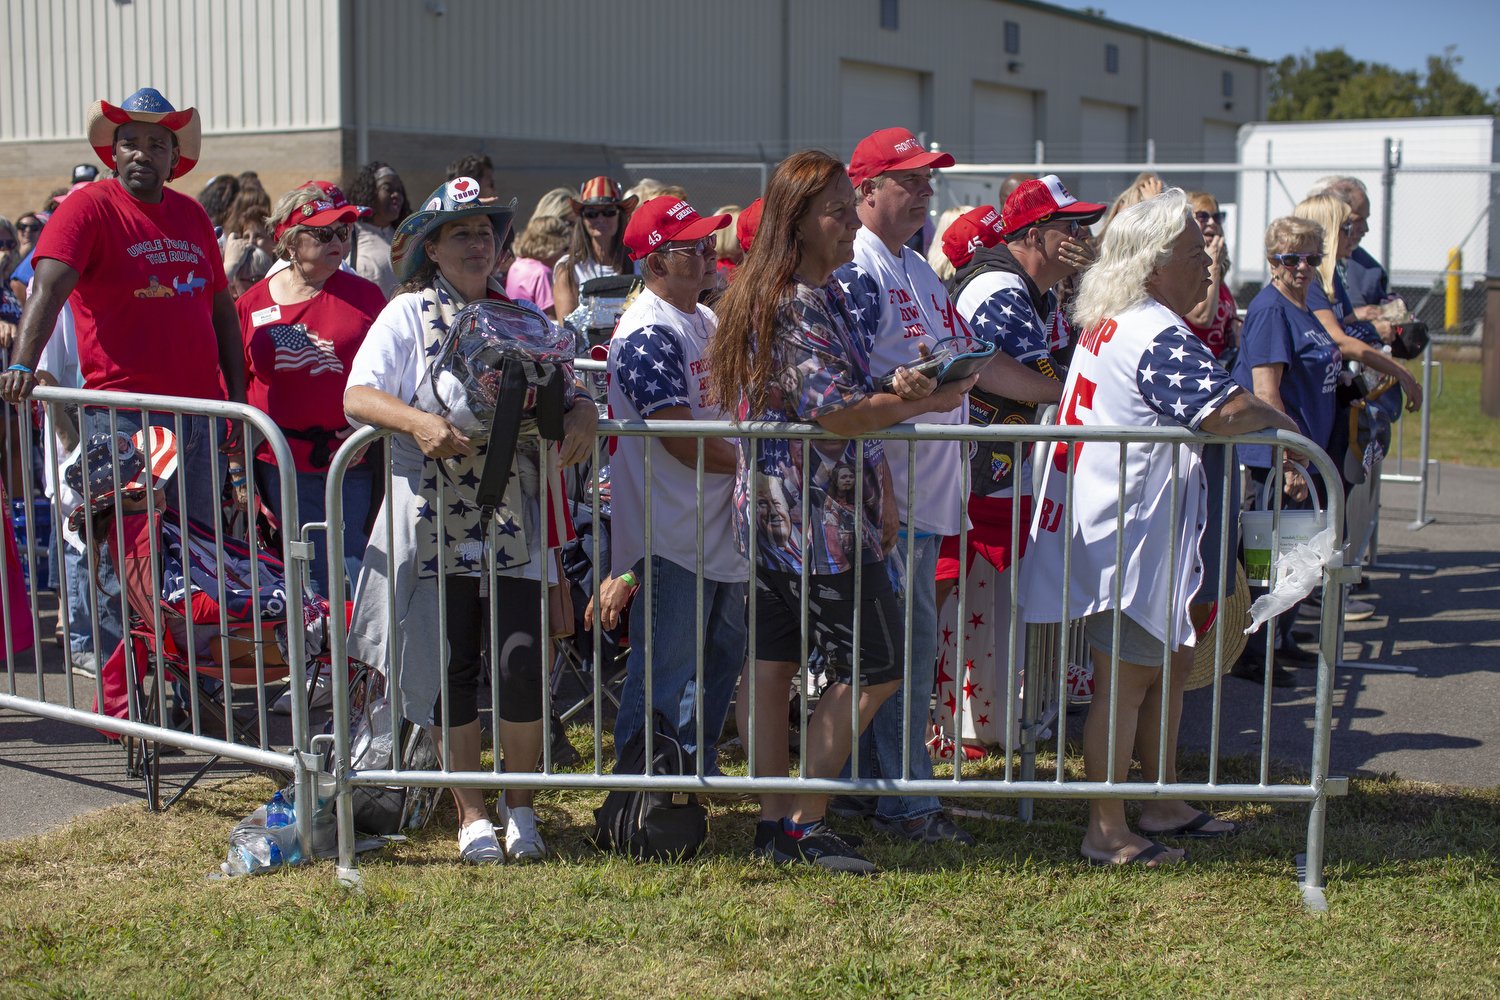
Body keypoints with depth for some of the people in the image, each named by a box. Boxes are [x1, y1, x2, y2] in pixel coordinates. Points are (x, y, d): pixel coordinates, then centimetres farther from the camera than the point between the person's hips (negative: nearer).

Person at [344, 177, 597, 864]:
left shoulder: (523, 319, 15)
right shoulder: (408, 314, 4)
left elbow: (565, 391, 13)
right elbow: (358, 396, -8)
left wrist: (582, 415, -11)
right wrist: (421, 424, -26)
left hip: (515, 524, 2)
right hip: (435, 524, -2)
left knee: (523, 665, -4)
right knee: (450, 669, 5)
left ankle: (520, 808, 15)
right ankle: (471, 814, 19)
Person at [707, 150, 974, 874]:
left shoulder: (824, 293, 15)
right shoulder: (795, 305, -16)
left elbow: (842, 401, 19)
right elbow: (832, 414, -22)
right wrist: (916, 404, -18)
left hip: (775, 512, 10)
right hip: (815, 516, -10)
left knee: (773, 664, 11)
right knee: (875, 665, -3)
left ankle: (776, 823, 18)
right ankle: (804, 822, 4)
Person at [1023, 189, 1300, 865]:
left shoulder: (1108, 324, 12)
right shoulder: (1158, 335, -20)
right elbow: (1228, 411, -31)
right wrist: (1282, 422, -11)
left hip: (1105, 523, 11)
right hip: (1128, 535, -11)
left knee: (1170, 663, 20)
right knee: (1126, 679, -2)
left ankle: (1164, 803, 30)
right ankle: (1107, 833, 8)